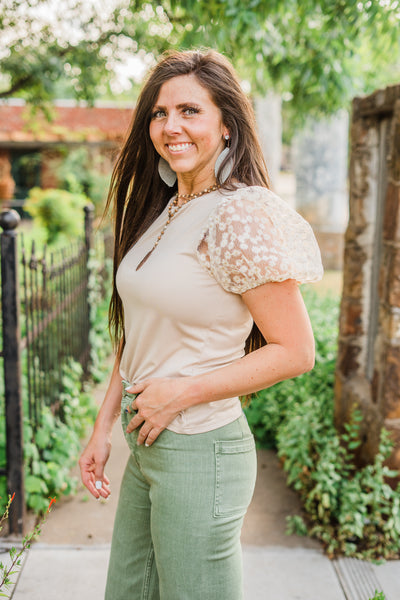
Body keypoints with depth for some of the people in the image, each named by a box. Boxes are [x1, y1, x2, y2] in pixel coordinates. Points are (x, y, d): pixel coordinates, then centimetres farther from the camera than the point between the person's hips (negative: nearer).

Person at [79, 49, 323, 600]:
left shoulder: (241, 214, -17)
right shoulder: (160, 212, 9)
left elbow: (295, 352, -16)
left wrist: (183, 393, -17)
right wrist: (103, 428, 11)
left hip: (200, 452, -8)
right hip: (146, 447, 8)